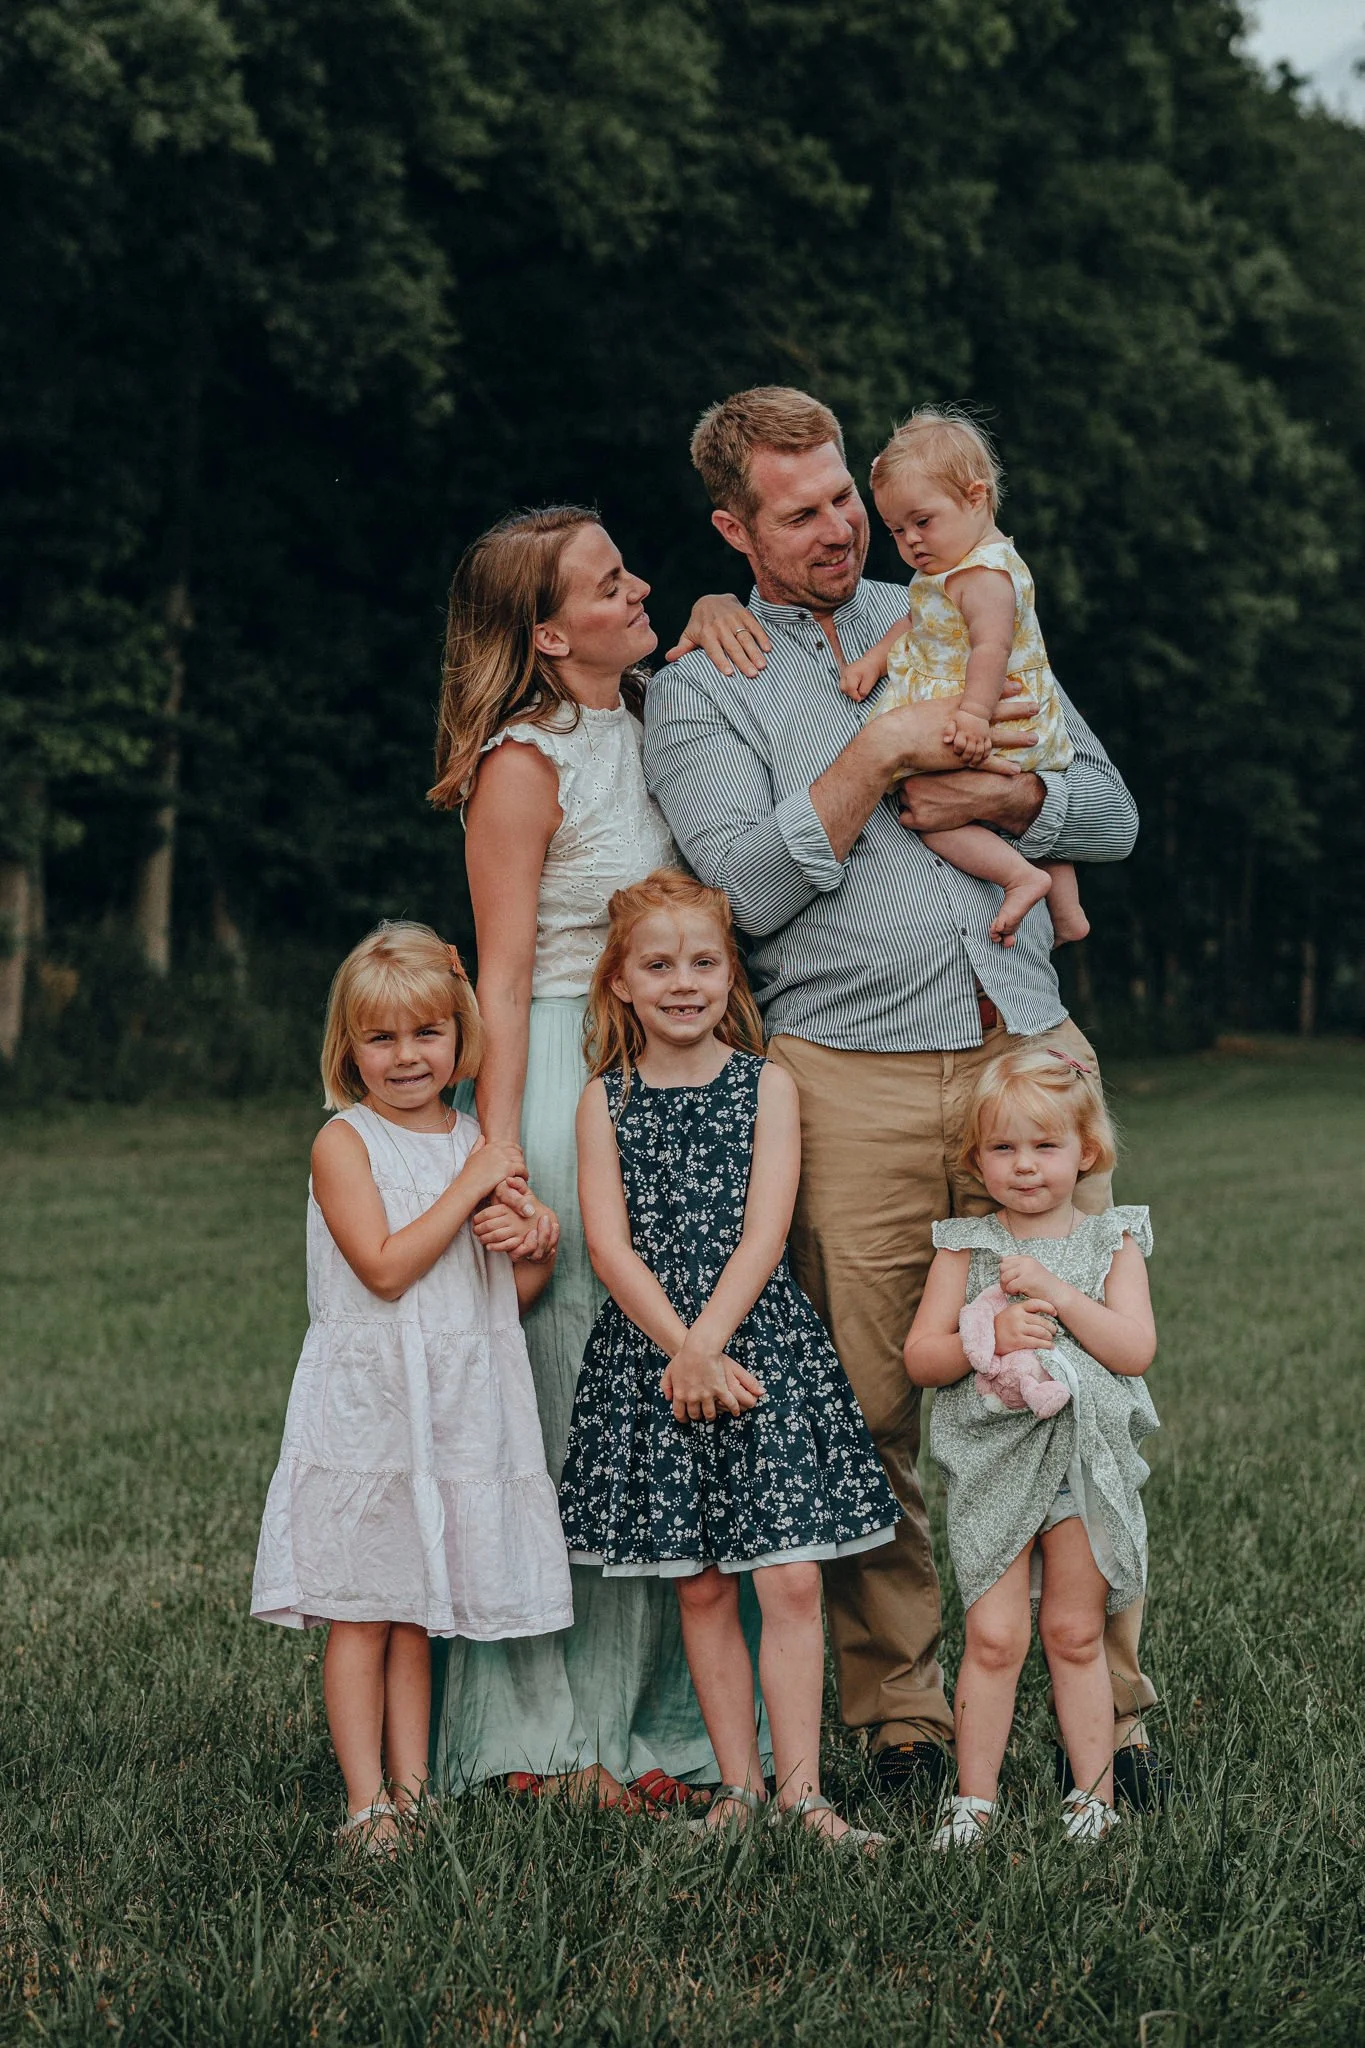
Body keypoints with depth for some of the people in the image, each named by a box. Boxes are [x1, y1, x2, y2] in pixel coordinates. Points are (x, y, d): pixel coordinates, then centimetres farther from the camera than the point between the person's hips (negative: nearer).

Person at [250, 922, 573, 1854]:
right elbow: (386, 1268, -17)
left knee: (417, 1616, 11)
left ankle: (412, 1790, 15)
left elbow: (512, 1292, 15)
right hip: (366, 1401, -5)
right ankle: (367, 1803, 1)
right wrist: (468, 1189, -15)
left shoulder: (479, 1142, 10)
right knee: (360, 1614, -2)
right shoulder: (346, 1142, -6)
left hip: (459, 1406, 5)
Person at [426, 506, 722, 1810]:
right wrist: (501, 1169, -19)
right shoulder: (523, 767, -9)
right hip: (564, 1082, -7)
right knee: (564, 1408, -3)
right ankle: (543, 1738, 6)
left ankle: (644, 1721, 16)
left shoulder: (655, 725, 11)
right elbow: (502, 985, -12)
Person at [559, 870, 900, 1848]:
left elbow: (764, 1235, -6)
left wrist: (705, 1344, -15)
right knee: (700, 1585, 5)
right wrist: (683, 1352, -15)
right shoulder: (605, 1101, 4)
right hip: (648, 1352, 1)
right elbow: (611, 1247, -4)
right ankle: (739, 1785, 13)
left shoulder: (767, 1086, 3)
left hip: (762, 1343, -1)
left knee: (791, 1580, -5)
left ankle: (800, 1789, 0)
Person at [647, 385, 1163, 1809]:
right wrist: (882, 753, -11)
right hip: (848, 1080, -3)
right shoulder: (701, 687, 7)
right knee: (866, 1415, -2)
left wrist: (993, 797, -3)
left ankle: (1109, 1707, 9)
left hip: (1028, 1051, 3)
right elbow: (749, 887, -9)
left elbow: (1111, 815, 15)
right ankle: (897, 1714, 11)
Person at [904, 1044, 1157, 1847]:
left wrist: (1058, 1294, -17)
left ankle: (1094, 1790, 18)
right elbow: (920, 1357, -1)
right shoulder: (965, 1247, 3)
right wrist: (989, 1338, -19)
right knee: (993, 1637, -3)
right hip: (992, 1465, 0)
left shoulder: (1112, 1244, 3)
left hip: (1086, 1459, 0)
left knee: (1075, 1633, 9)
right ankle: (975, 1797, 7)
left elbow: (1136, 1349, -9)